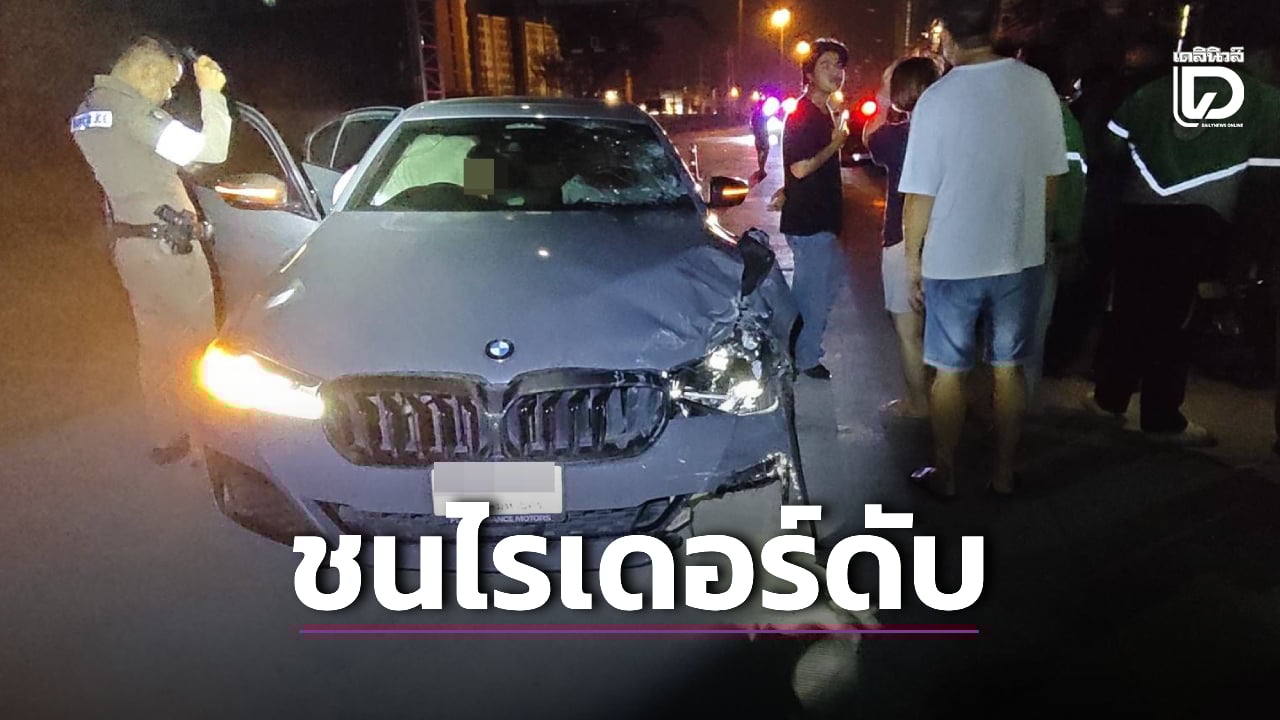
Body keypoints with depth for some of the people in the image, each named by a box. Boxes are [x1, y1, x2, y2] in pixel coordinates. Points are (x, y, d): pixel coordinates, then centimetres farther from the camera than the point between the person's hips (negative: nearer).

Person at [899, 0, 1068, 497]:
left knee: (949, 372, 11)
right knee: (1008, 368, 15)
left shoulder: (937, 100, -14)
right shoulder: (1038, 86, -5)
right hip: (1021, 258, 3)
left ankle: (945, 474, 23)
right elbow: (1051, 178, 3)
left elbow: (920, 197, -11)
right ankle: (1004, 473, 27)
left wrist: (912, 260, 1)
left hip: (952, 261, -3)